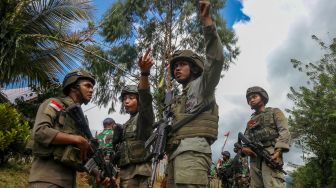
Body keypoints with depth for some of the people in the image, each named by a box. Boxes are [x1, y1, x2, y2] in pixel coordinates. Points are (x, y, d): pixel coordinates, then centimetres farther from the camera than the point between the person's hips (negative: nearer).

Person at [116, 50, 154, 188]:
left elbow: (145, 97, -22)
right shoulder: (126, 125, 23)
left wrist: (144, 72, -39)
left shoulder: (144, 116, -1)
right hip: (126, 173, 8)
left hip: (138, 174, -8)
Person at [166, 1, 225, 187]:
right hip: (176, 154, 9)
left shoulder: (200, 85, 9)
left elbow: (216, 58, -8)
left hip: (193, 151, -8)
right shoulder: (179, 100, 33)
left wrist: (206, 19, -14)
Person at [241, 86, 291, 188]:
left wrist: (278, 150, -17)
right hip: (254, 158, 6)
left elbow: (284, 132, 0)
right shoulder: (250, 121, 30)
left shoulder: (274, 112, 16)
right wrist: (244, 148, -3)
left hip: (271, 154, -5)